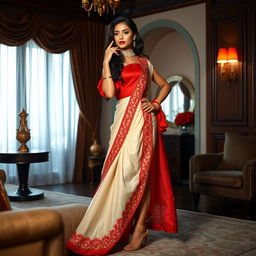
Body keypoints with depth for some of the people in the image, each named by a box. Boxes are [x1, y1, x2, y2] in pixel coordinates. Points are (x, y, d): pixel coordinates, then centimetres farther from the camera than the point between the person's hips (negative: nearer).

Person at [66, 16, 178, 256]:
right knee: (124, 171, -2)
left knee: (142, 170, -5)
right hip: (123, 119, 1)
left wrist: (156, 104, 7)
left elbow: (165, 85, 23)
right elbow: (109, 92, -4)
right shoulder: (113, 62, 13)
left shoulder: (145, 62, 14)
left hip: (142, 118, -1)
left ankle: (140, 226, 0)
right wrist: (106, 62, -3)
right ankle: (140, 227, 7)